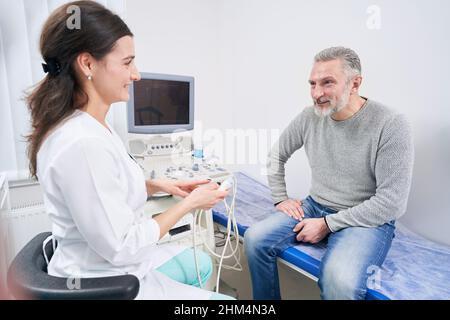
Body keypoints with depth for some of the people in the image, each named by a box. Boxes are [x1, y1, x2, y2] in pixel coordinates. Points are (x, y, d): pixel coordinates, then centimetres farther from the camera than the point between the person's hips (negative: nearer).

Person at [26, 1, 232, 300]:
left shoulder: (90, 124, -1)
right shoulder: (83, 143, -33)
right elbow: (121, 247, -27)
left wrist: (159, 185, -2)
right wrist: (190, 202, -18)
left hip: (112, 265, 9)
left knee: (201, 264, 26)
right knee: (227, 299, 5)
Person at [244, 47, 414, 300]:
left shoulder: (391, 125, -16)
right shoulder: (309, 117, -1)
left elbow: (392, 202, -17)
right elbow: (277, 155, 14)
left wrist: (328, 224, -18)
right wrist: (280, 198, 4)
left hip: (367, 220, -4)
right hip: (315, 207, 5)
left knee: (339, 281, -34)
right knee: (255, 239, -12)